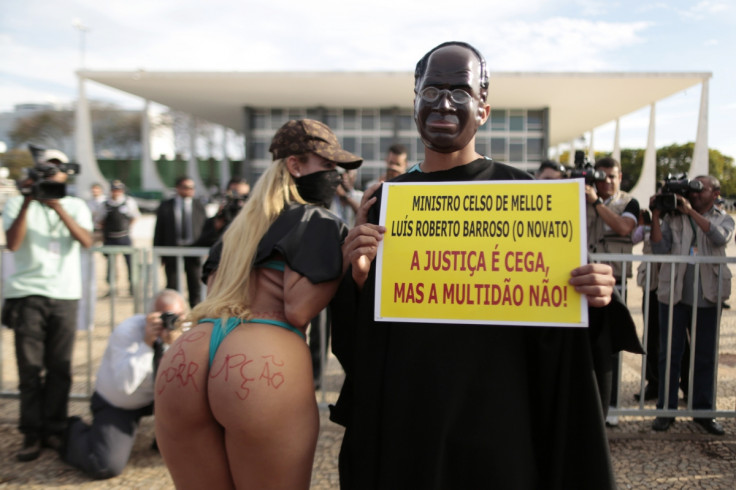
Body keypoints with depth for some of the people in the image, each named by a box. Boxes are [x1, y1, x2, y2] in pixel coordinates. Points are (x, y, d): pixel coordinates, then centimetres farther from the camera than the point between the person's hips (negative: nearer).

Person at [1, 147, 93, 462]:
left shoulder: (75, 205, 11)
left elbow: (86, 241, -6)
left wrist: (58, 207, -15)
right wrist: (28, 201, -11)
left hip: (65, 296, 1)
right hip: (27, 294, -1)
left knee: (60, 367, 1)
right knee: (30, 368, -1)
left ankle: (54, 430, 11)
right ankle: (32, 435, 7)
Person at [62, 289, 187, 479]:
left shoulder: (184, 332, -16)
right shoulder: (127, 332, -26)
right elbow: (125, 385, -36)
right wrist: (147, 343, -40)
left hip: (154, 396, 4)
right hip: (116, 404, -4)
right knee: (105, 466, -20)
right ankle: (73, 430, 12)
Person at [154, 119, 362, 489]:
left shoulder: (242, 224, 25)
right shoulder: (322, 222, 4)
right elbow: (298, 310, -8)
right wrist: (348, 251, 1)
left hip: (186, 356, 7)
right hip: (264, 363, -6)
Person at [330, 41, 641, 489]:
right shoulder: (387, 199, 4)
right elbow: (362, 328, 7)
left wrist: (591, 295, -20)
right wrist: (360, 278, -14)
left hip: (492, 406, -2)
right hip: (401, 409, 3)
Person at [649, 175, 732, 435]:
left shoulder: (723, 219, 10)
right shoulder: (673, 217, 7)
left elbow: (721, 238, -13)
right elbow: (660, 248, -4)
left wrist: (691, 211, -15)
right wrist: (656, 217, -12)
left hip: (707, 297, 1)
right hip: (673, 294, -1)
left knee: (705, 356, 8)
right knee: (669, 354, 3)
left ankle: (703, 411, 20)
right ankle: (666, 409, 12)